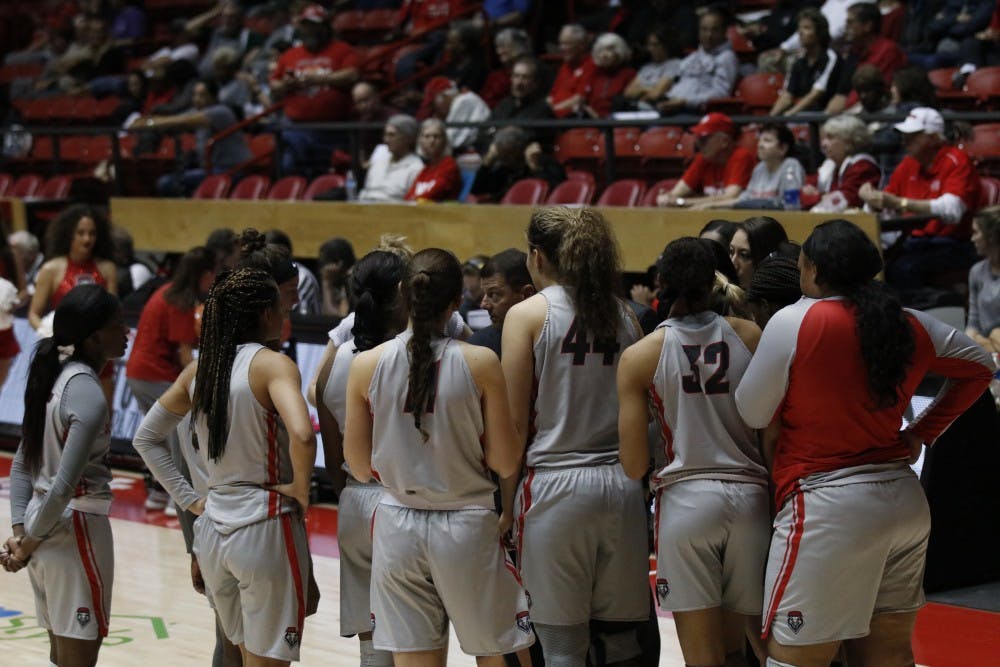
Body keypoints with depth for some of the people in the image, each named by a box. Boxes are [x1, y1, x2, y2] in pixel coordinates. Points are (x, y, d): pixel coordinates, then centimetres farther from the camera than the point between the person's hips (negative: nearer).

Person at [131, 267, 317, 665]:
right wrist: (301, 489, -13)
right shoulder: (272, 364, -13)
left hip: (214, 530, 7)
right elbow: (302, 435, -30)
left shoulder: (198, 370, 7)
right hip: (266, 530, -7)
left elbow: (145, 438, 16)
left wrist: (187, 499, 13)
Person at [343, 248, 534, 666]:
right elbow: (506, 464, -5)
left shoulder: (366, 365, -5)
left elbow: (360, 468, 3)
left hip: (398, 527, 2)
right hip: (466, 524, -2)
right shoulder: (480, 364, -11)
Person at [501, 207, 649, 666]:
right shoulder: (623, 315, 10)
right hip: (622, 487, 4)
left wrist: (506, 507, 0)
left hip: (556, 487, -4)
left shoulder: (527, 314, -3)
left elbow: (515, 427, -5)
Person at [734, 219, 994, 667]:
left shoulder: (794, 322, -11)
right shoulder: (911, 325, 6)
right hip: (904, 500, 7)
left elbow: (752, 414, -3)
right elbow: (979, 367, 22)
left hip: (829, 506, -7)